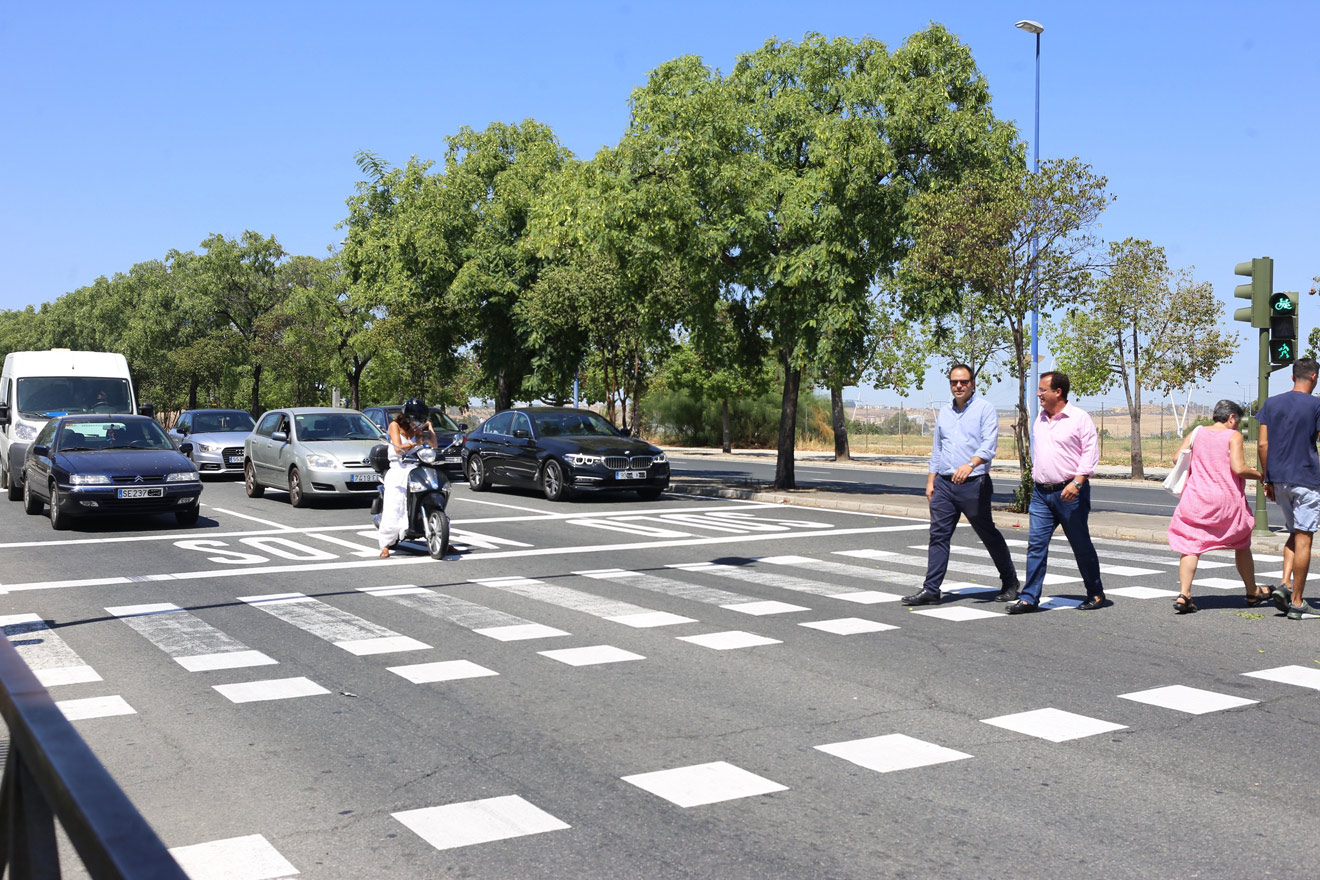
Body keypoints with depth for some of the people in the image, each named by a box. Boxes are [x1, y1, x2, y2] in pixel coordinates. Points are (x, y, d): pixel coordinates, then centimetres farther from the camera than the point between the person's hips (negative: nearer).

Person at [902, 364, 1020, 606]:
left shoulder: (985, 408, -4)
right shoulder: (944, 413, 16)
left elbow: (989, 444, -16)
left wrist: (970, 464, -33)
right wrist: (930, 481, 14)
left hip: (973, 484, -5)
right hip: (944, 484, 5)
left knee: (989, 535, 6)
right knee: (938, 535, 0)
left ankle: (1009, 583, 23)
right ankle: (931, 590, 1)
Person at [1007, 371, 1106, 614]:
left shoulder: (1080, 418, -6)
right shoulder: (1040, 420, 13)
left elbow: (1091, 452, -10)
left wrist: (1077, 482, -19)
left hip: (1069, 492, -5)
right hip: (1041, 493, 6)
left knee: (1081, 545, 6)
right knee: (1036, 544, -2)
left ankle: (1096, 594, 22)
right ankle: (1029, 598, -1)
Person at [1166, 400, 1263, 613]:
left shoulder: (1196, 433, 6)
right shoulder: (1233, 436, -6)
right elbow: (1239, 468, -15)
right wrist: (1260, 475, 2)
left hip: (1196, 499, 2)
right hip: (1228, 501, -2)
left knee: (1190, 547, 2)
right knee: (1242, 546, 18)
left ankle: (1183, 594, -15)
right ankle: (1252, 593, 31)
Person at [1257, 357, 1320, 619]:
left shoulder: (1271, 404, 6)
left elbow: (1262, 445, 3)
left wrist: (1268, 480, 9)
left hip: (1279, 479, 5)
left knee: (1294, 532, 19)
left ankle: (1285, 584, 2)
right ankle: (1296, 602, 2)